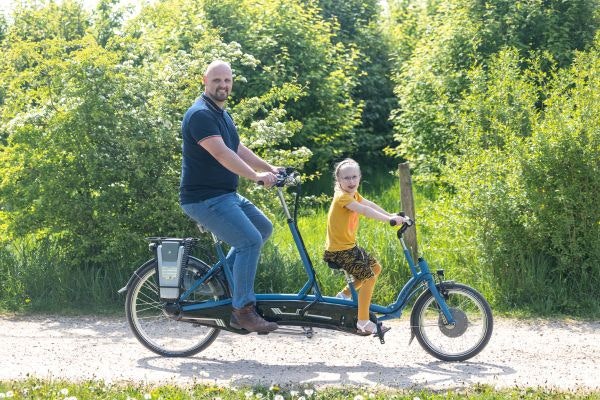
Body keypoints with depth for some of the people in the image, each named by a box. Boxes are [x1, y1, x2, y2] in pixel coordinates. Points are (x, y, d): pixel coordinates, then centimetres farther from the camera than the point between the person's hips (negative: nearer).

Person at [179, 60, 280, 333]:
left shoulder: (222, 114, 16)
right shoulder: (200, 115, -17)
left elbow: (239, 149, 20)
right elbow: (221, 153, -28)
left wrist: (269, 168, 12)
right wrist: (256, 176, -35)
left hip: (226, 195, 10)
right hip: (204, 199, -10)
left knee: (263, 227, 16)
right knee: (250, 241, -19)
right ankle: (243, 310, -12)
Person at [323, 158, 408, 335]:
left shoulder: (353, 194, 10)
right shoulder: (342, 196, -21)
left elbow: (370, 204, 11)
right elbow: (364, 210, -33)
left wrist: (390, 215, 0)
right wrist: (389, 219, -39)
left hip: (350, 246, 10)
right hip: (339, 250, -10)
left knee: (376, 268, 15)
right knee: (369, 277, -12)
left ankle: (344, 294, 20)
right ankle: (363, 323, -7)